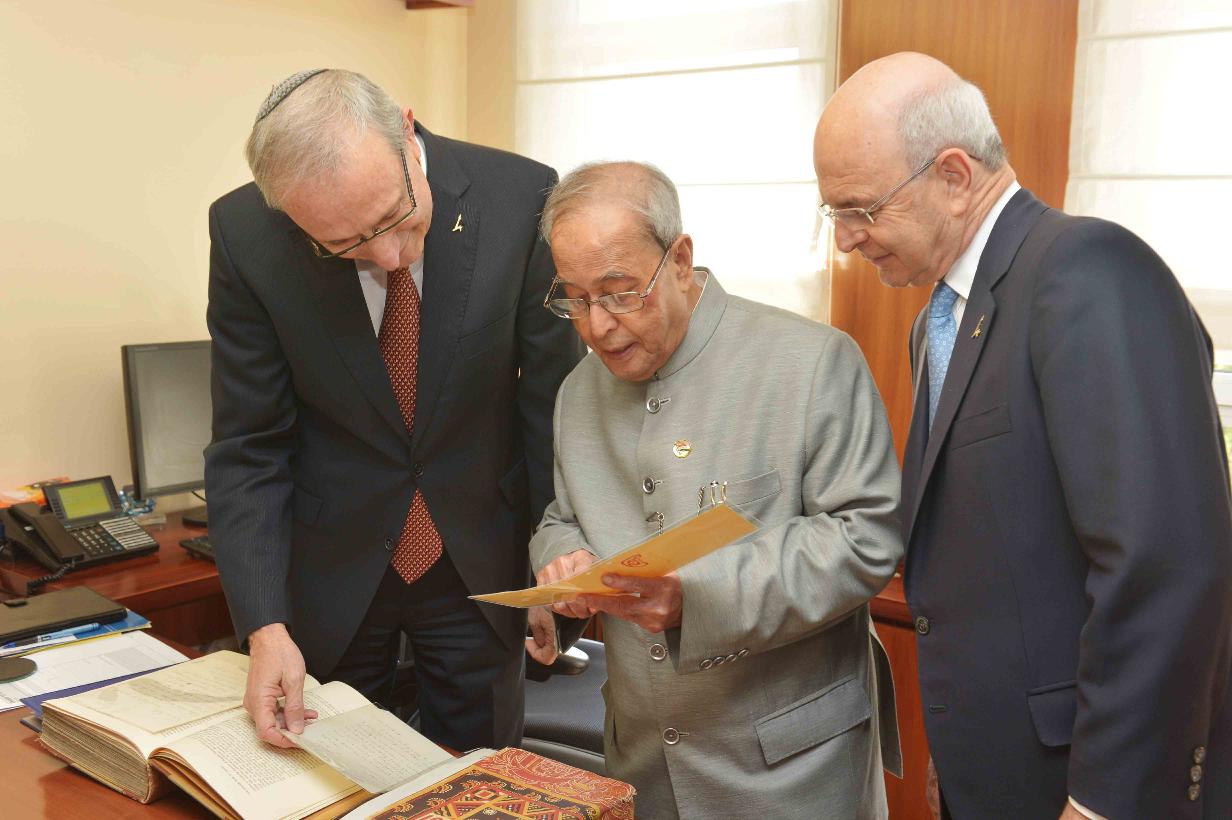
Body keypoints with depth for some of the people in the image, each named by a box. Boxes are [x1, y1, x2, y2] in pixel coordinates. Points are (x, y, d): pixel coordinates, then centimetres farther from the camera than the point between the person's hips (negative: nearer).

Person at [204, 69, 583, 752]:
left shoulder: (520, 199, -19)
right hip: (332, 568, 0)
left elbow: (552, 405, -10)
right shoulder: (245, 234, -17)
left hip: (481, 563, 0)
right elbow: (249, 449, -11)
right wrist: (265, 627, -19)